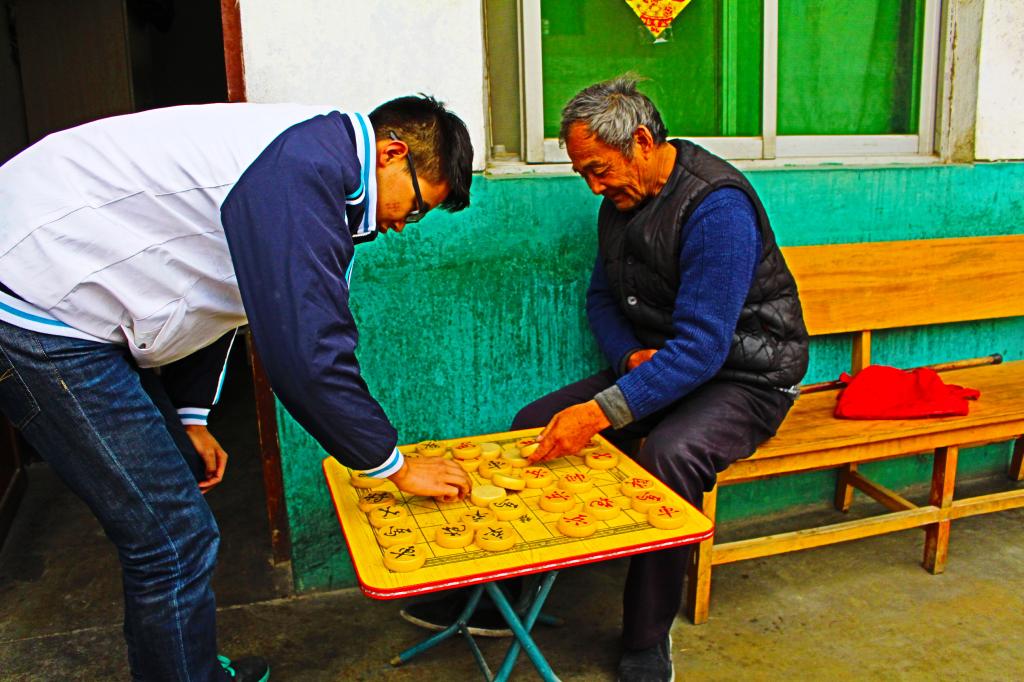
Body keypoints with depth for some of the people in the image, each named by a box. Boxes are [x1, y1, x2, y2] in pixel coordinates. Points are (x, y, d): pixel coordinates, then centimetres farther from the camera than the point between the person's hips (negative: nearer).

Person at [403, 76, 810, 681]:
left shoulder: (717, 206, -24)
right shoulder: (622, 200, 3)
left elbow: (702, 346, -32)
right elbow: (602, 297, 14)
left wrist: (603, 412, -40)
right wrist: (629, 356, -8)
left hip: (747, 376, -7)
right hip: (657, 362, 8)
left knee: (668, 453, -37)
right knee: (536, 425, -7)